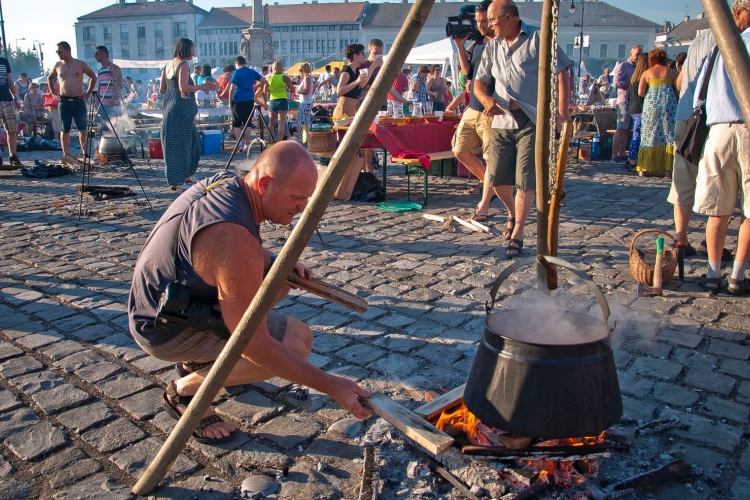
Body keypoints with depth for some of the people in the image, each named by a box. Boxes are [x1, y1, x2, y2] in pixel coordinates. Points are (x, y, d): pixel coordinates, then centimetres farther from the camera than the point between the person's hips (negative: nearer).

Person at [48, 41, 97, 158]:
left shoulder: (80, 64, 3)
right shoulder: (58, 65, 9)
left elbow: (93, 77, 13)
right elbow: (50, 78, 25)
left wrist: (88, 93, 7)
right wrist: (54, 93, 15)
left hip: (79, 101, -1)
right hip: (64, 101, 1)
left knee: (82, 129, 1)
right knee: (64, 130, 2)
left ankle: (85, 153, 7)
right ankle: (66, 155, 6)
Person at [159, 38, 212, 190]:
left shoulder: (168, 65, 15)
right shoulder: (183, 64, -11)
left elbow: (162, 90, 16)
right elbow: (184, 88, -23)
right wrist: (201, 87, -10)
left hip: (170, 109, 9)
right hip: (181, 110, -9)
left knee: (192, 141, 19)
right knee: (179, 145, -3)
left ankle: (186, 175, 26)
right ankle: (177, 181, 2)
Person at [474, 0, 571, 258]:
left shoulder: (538, 41, -2)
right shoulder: (492, 47, 15)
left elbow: (561, 73, -5)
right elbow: (479, 81, 15)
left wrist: (562, 110, -13)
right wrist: (486, 99, -8)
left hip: (532, 122, -5)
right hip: (502, 121, 6)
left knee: (525, 182, -7)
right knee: (496, 178, 5)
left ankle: (517, 236, 1)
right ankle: (514, 213, 34)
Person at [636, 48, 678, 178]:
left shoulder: (646, 73, 10)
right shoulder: (671, 72, 10)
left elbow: (640, 92, 1)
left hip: (651, 104, 1)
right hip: (669, 103, -1)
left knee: (649, 135, 6)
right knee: (669, 135, 1)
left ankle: (644, 169, 5)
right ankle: (667, 169, -4)